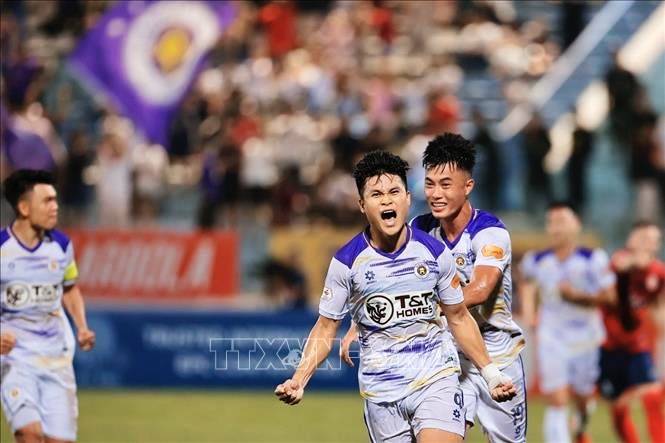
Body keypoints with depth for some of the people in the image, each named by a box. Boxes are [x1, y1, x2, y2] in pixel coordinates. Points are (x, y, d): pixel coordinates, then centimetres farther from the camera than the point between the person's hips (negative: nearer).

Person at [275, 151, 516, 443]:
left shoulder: (435, 253, 0)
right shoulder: (346, 261, -4)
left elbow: (459, 318, 12)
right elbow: (326, 329, 3)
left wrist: (491, 373, 8)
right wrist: (298, 381, -10)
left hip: (436, 379, 0)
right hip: (381, 392, 0)